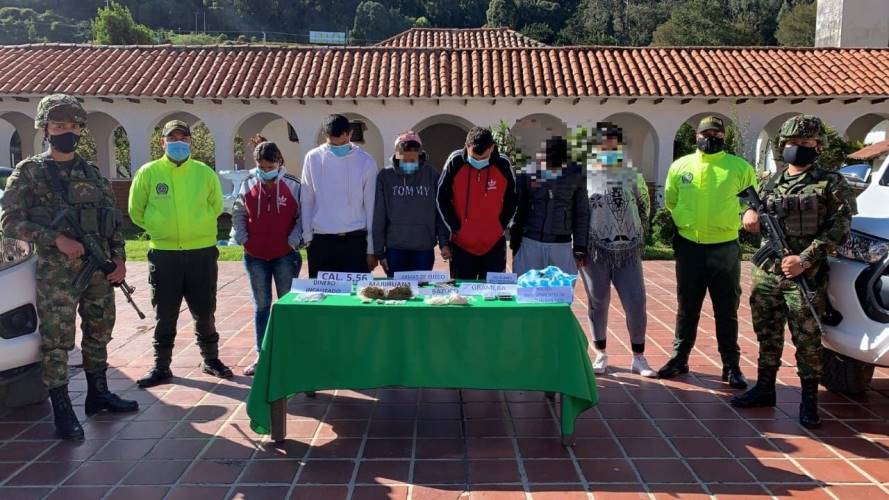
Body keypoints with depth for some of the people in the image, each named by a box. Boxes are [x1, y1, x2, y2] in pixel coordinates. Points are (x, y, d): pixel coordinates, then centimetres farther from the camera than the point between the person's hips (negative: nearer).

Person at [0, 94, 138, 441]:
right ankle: (62, 412, 7)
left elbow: (114, 219, 14)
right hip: (56, 273, -5)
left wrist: (119, 258, 3)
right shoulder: (28, 172, -1)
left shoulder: (92, 173, 12)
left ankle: (98, 395, 30)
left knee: (99, 335, 14)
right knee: (56, 342, -2)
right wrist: (56, 239, -18)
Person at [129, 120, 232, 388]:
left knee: (205, 312, 11)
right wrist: (160, 229, 9)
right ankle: (161, 366, 20)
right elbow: (136, 211, 8)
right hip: (164, 255, -1)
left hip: (202, 253, 1)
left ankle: (211, 360, 26)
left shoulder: (205, 173, 0)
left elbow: (216, 207, 13)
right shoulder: (148, 172, -2)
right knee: (165, 315, 8)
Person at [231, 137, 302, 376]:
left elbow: (302, 217, -2)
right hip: (255, 256, 3)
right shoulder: (248, 185, 1)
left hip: (285, 255, -2)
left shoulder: (292, 186, -7)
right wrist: (241, 238, 0)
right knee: (261, 305, 11)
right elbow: (238, 213, 10)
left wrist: (294, 240, -10)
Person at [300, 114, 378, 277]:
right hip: (321, 240, 1)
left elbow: (371, 207, 2)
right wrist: (307, 237, 0)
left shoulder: (365, 161, -1)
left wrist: (371, 249, 0)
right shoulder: (313, 158, 2)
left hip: (355, 240, -1)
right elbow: (306, 202, 6)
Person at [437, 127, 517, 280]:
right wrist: (454, 228, -4)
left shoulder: (503, 166, -7)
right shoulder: (455, 162, -10)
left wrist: (502, 226, 1)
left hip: (494, 245, 1)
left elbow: (511, 201, 7)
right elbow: (442, 199, -1)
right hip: (461, 244, 0)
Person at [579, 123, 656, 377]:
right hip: (596, 252, -1)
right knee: (598, 304, 7)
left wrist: (639, 239, 11)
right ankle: (601, 355, 22)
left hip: (628, 252, 2)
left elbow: (644, 208, 15)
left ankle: (639, 358, 13)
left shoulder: (632, 177, 7)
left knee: (636, 304, -1)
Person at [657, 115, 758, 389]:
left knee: (727, 311, 7)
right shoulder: (680, 166, 4)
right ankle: (679, 358, 25)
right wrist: (679, 225, 6)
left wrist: (751, 211, -14)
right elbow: (669, 202, 14)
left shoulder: (740, 167, -1)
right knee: (687, 309, 13)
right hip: (689, 248, 2)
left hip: (725, 249, -1)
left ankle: (731, 366, 17)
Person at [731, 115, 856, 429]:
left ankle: (809, 401, 12)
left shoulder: (831, 184, -2)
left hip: (805, 277, -5)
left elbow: (838, 229, -8)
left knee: (807, 341, 0)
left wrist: (805, 260, -16)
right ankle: (764, 389, 27)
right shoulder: (773, 182, 13)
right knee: (767, 336, 14)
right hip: (766, 273, 5)